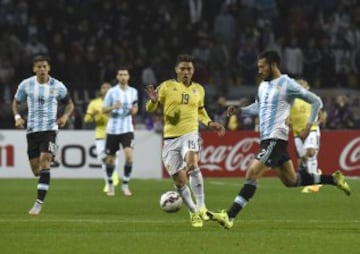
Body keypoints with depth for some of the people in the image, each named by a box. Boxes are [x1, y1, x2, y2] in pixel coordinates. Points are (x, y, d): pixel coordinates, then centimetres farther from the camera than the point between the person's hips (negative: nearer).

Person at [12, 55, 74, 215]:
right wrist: (17, 117, -5)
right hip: (32, 130, 3)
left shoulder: (57, 86, -3)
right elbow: (16, 102, 14)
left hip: (50, 129, -3)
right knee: (35, 169, 4)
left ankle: (39, 203, -21)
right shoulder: (26, 85, 0)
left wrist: (65, 116, -9)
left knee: (44, 161, -20)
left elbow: (69, 104, 11)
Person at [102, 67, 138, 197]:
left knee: (129, 155, -18)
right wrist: (113, 107, -21)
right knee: (110, 159, 6)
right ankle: (110, 185, 26)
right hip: (113, 129, -1)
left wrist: (134, 110, -2)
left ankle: (125, 185, -7)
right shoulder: (112, 91, -3)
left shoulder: (133, 91, 6)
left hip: (127, 129, 1)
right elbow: (104, 110, -2)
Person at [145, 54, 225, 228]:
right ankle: (193, 212, 25)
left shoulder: (198, 89, 11)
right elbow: (150, 109, 2)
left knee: (192, 165, -30)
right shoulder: (167, 86, 2)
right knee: (179, 181, 2)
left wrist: (209, 123, 8)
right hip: (171, 137, 1)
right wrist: (153, 101, -21)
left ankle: (201, 208, -28)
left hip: (190, 134, 0)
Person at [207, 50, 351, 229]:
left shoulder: (287, 84, -9)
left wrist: (308, 126, -11)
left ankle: (229, 216, -23)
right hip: (266, 139, 9)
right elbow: (258, 107, 30)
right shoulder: (263, 86, 14)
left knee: (251, 174, -18)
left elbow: (316, 101, -5)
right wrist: (239, 110, 12)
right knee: (291, 181, 16)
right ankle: (332, 179, 29)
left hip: (276, 139, -9)